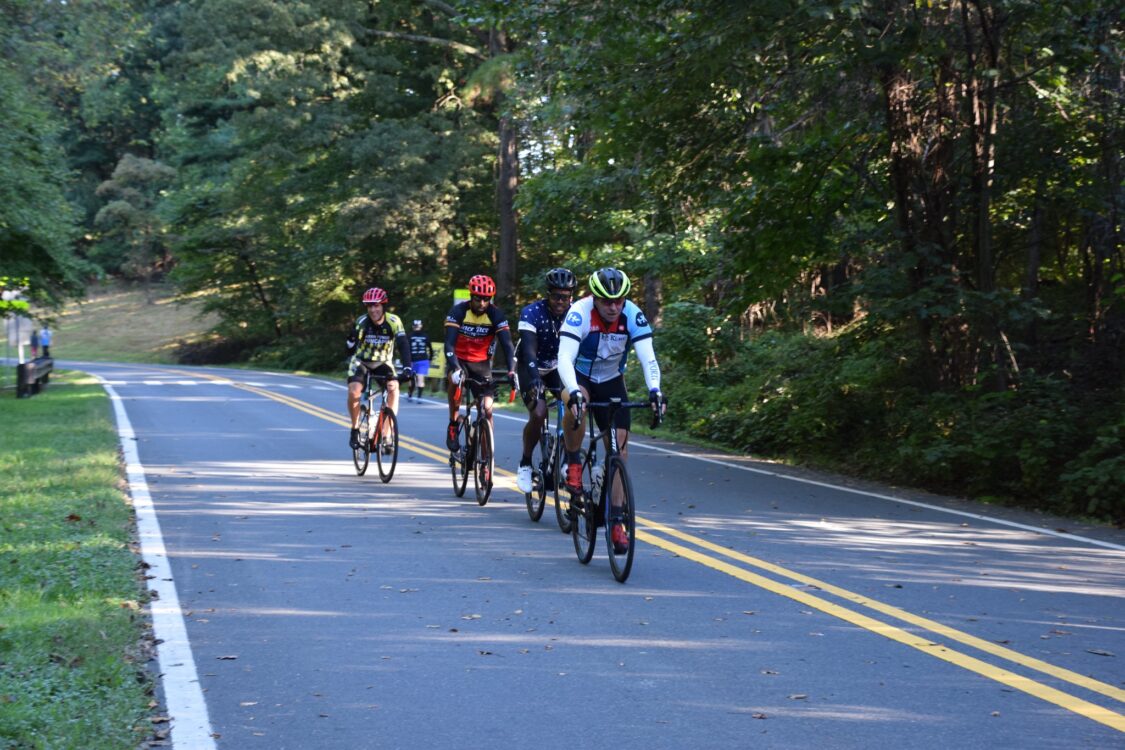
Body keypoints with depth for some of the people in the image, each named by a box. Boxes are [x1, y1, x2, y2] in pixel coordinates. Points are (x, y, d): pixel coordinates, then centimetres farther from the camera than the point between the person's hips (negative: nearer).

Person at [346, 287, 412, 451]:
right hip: (361, 361, -1)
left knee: (393, 388, -26)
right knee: (354, 391, -27)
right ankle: (355, 430, -3)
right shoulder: (362, 321, -21)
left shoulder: (393, 321, -20)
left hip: (383, 363, 1)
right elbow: (351, 346, -21)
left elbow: (403, 344, -28)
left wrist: (407, 367, -40)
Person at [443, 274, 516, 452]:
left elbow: (507, 343, -20)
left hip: (481, 363, 2)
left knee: (487, 408, -9)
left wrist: (511, 370, -36)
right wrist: (455, 368, -44)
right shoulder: (458, 311, -19)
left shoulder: (496, 314, -14)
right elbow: (449, 344, -27)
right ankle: (453, 425, -17)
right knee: (454, 379, -35)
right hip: (459, 359, -2)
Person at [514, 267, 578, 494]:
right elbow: (528, 350, -37)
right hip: (532, 367, -3)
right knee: (538, 414, -24)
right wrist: (535, 380, -51)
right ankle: (525, 464, -3)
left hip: (557, 367, 3)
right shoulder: (531, 313, -26)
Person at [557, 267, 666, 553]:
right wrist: (574, 393, -55)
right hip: (578, 377, -2)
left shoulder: (633, 316, -21)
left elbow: (648, 357, -27)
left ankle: (616, 522, 1)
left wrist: (654, 390, -45)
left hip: (611, 382, 3)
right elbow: (565, 358, -38)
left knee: (620, 449, -6)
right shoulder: (579, 313, -28)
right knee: (576, 403, -38)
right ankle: (573, 462, -14)